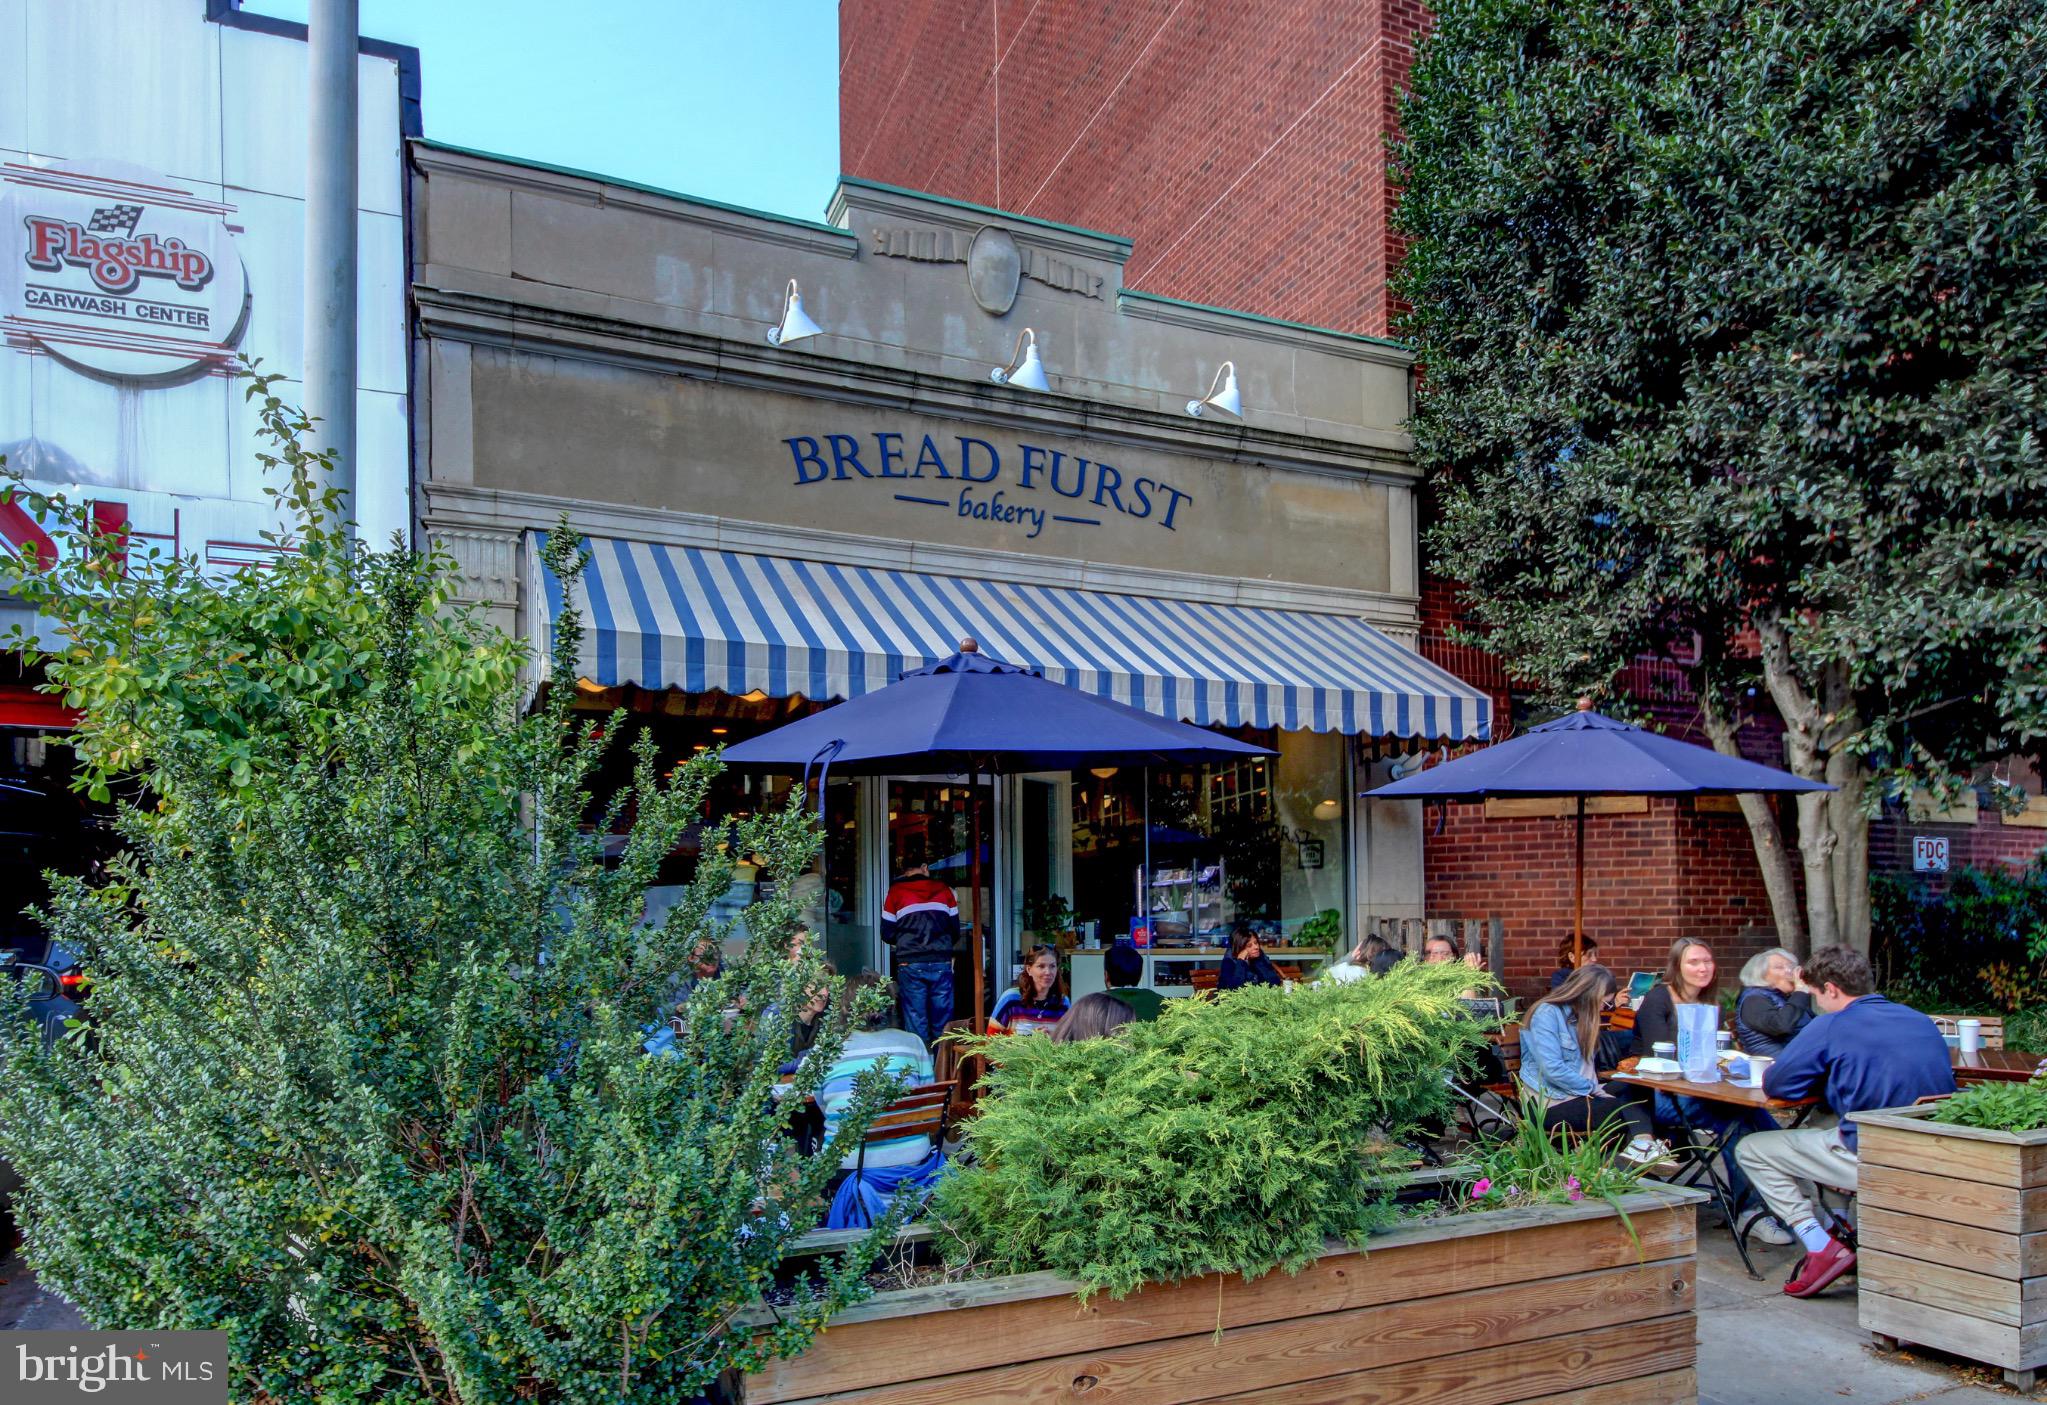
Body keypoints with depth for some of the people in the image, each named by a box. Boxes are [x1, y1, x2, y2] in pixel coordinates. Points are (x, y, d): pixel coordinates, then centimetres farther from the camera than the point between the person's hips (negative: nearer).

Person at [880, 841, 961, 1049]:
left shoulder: (896, 892, 3)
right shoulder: (943, 890, 6)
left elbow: (887, 934, 4)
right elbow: (955, 929, 9)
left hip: (910, 964, -1)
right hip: (941, 963, 1)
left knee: (915, 1021, 5)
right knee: (942, 1022, 8)